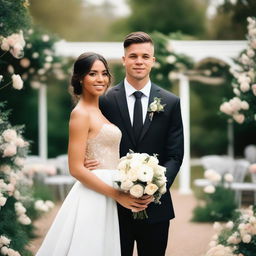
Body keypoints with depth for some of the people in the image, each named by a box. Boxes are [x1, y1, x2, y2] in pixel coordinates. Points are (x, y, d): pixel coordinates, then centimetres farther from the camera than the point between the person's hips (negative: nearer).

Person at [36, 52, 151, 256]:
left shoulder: (99, 110, 15)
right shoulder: (81, 113, -11)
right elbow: (76, 168, -17)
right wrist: (117, 195, -16)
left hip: (106, 198, 8)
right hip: (92, 198, -8)